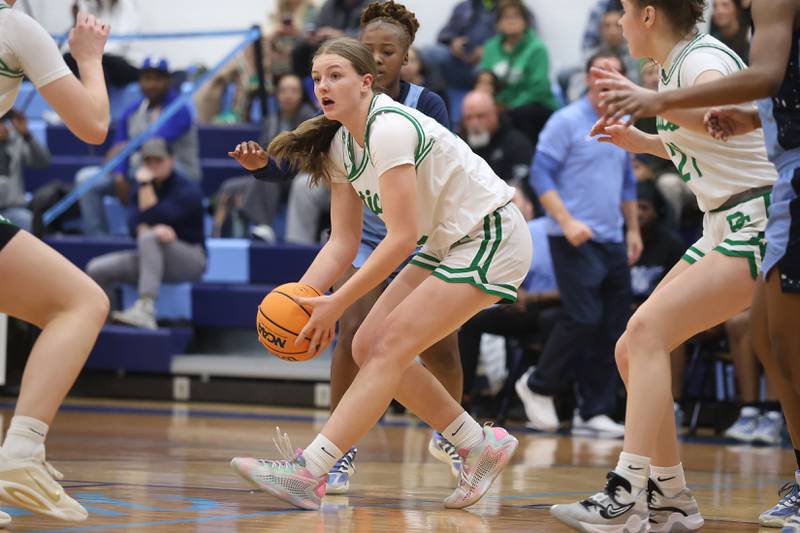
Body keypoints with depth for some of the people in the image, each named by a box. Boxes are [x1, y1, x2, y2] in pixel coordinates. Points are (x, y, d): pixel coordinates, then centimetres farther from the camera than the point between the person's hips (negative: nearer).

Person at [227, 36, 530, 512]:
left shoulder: (389, 128, -22)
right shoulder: (341, 146, 5)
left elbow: (402, 237, -26)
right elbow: (343, 243, 4)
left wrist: (336, 304, -25)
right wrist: (298, 297, -13)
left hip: (490, 240, -9)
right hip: (447, 244, 9)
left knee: (388, 350, -17)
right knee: (369, 346, 1)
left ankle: (309, 473, -20)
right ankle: (480, 446, 12)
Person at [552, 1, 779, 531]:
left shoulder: (703, 58, -14)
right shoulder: (674, 66, 14)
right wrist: (640, 141, 18)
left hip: (756, 226, -10)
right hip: (723, 230, 10)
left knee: (647, 330, -23)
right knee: (634, 350, 4)